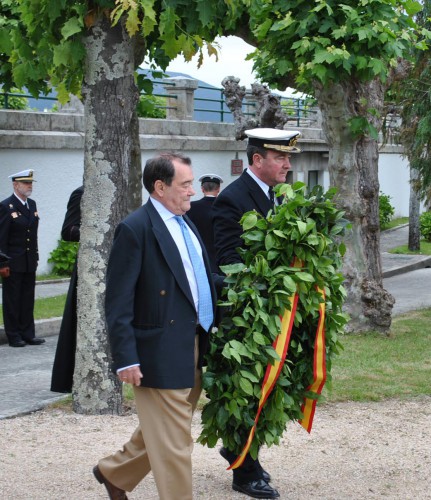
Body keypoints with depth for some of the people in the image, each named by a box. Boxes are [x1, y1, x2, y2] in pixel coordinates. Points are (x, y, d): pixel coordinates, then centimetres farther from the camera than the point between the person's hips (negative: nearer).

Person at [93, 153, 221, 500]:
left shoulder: (185, 223, 14)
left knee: (160, 432, 20)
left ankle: (115, 472, 40)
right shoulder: (135, 229, -12)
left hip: (195, 349, 9)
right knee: (174, 444, -1)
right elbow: (118, 302, -14)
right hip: (162, 352, -9)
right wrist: (125, 359, -18)